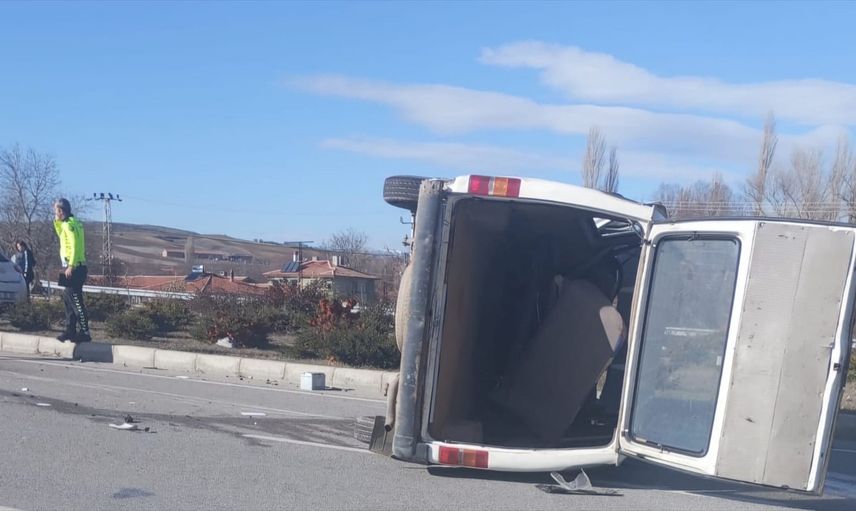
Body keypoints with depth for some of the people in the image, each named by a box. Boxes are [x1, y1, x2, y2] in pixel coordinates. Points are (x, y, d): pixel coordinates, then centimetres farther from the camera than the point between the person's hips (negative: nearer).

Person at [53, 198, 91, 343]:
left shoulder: (69, 224, -13)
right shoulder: (68, 223, 16)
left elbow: (75, 246, -20)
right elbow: (61, 235, 32)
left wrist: (71, 266, -22)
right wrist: (57, 221, 17)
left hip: (73, 268, -10)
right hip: (73, 267, 10)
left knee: (76, 300, -9)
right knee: (68, 299, 14)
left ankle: (85, 333, -9)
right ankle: (70, 330, 18)